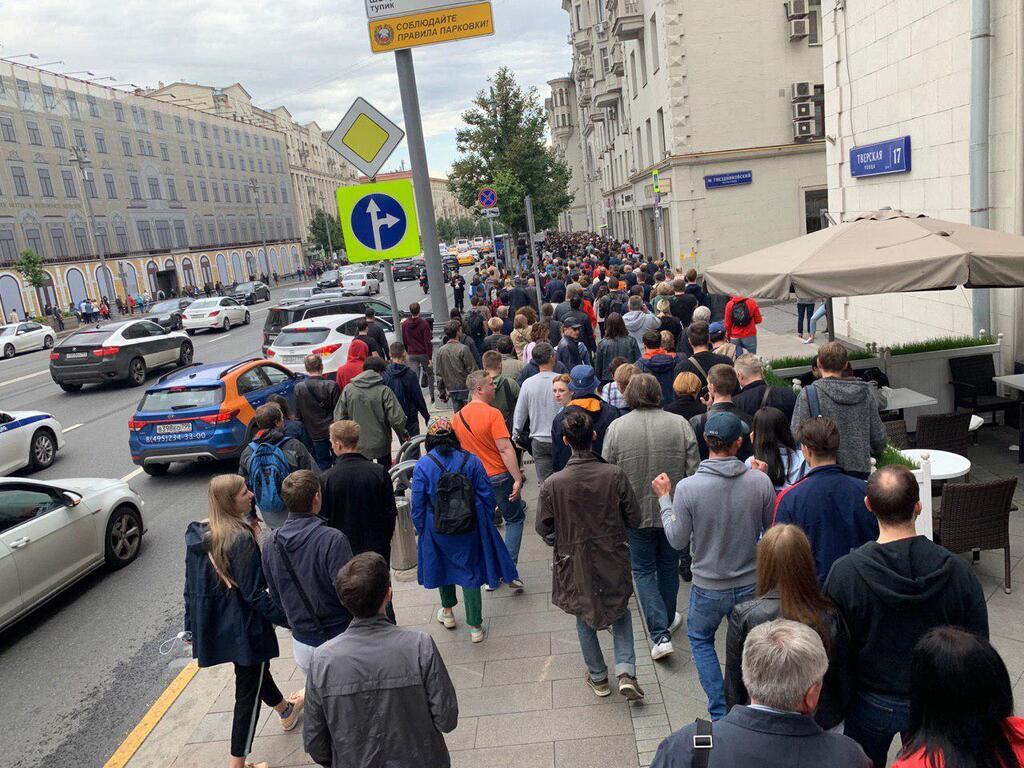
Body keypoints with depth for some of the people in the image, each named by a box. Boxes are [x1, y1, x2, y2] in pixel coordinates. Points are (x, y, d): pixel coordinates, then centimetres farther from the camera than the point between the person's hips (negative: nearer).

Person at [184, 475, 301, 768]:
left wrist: (191, 624, 17)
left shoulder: (197, 534, -2)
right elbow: (254, 593, -23)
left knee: (254, 670, 30)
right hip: (244, 627, -9)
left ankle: (285, 711, 55)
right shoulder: (241, 539, -25)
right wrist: (290, 618, -16)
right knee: (248, 692, 8)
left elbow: (191, 584, 6)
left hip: (212, 625, 9)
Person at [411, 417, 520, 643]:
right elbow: (487, 495, -4)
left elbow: (418, 505, -7)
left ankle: (447, 611, 41)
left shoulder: (422, 466, -11)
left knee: (444, 563, 24)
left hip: (437, 530, 0)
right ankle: (475, 626, 14)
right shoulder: (471, 461, -7)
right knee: (470, 571, 11)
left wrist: (420, 531, 6)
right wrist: (487, 523, 9)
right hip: (470, 528, 0)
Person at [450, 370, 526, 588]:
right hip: (499, 477, -5)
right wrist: (518, 479, -20)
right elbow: (505, 449, -22)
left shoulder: (457, 417, 4)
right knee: (514, 519, 12)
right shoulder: (492, 414, -17)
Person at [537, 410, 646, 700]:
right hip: (613, 559, 1)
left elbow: (543, 528, -9)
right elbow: (634, 520, -9)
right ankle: (626, 671, 12)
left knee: (584, 617, 22)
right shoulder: (615, 474, -18)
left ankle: (598, 678, 35)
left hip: (574, 561, 0)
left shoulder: (553, 483, -20)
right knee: (621, 610, 24)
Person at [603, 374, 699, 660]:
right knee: (669, 566, 21)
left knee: (643, 570, 11)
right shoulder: (680, 424, -9)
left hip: (637, 514, -2)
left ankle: (660, 634, 2)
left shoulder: (616, 427, -11)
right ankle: (668, 619, 38)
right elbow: (694, 471, -6)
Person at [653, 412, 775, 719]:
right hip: (751, 584, 2)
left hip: (709, 588, -2)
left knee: (700, 639, 24)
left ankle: (720, 714, 23)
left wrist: (664, 498, 0)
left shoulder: (687, 487, -22)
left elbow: (678, 541, -11)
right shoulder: (761, 482, -17)